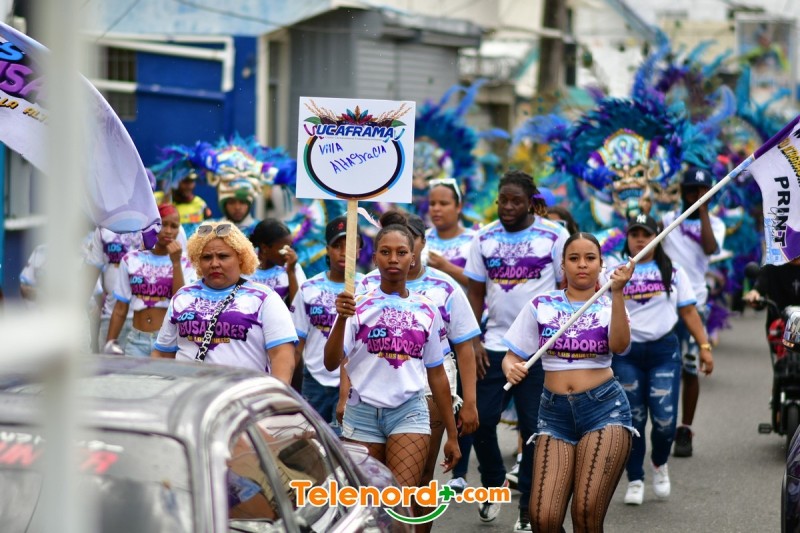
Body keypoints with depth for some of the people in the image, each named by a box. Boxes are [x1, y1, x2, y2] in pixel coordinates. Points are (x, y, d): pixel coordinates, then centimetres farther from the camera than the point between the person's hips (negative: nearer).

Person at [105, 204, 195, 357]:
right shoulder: (131, 260, 5)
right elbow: (120, 308, 10)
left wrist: (176, 262, -12)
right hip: (137, 340, 1)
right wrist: (110, 343, 7)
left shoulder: (184, 264, 3)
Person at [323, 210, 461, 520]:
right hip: (363, 413, 0)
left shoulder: (427, 311, 6)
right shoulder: (358, 307, -1)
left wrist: (452, 435, 13)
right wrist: (341, 320, -27)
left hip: (410, 413, 0)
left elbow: (436, 374, 12)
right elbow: (331, 364, -11)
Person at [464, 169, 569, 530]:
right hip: (493, 346, 3)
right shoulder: (484, 238, 6)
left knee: (533, 427, 2)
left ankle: (528, 503, 14)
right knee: (481, 420, 1)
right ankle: (493, 485, 26)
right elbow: (475, 292, 9)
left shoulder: (554, 236, -2)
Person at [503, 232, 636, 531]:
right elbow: (512, 356, 9)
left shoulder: (609, 305, 6)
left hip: (603, 408, -1)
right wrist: (511, 368, -14)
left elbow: (619, 346, -15)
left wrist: (617, 293, -24)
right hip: (554, 413, 1)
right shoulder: (541, 305, 8)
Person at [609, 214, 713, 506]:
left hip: (664, 351, 0)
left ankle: (659, 464, 23)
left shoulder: (672, 272, 10)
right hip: (625, 353, 0)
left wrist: (704, 347, 2)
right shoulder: (615, 270, 7)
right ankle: (635, 480, 16)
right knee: (632, 420, 2)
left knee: (665, 419, -7)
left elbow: (689, 311, 9)